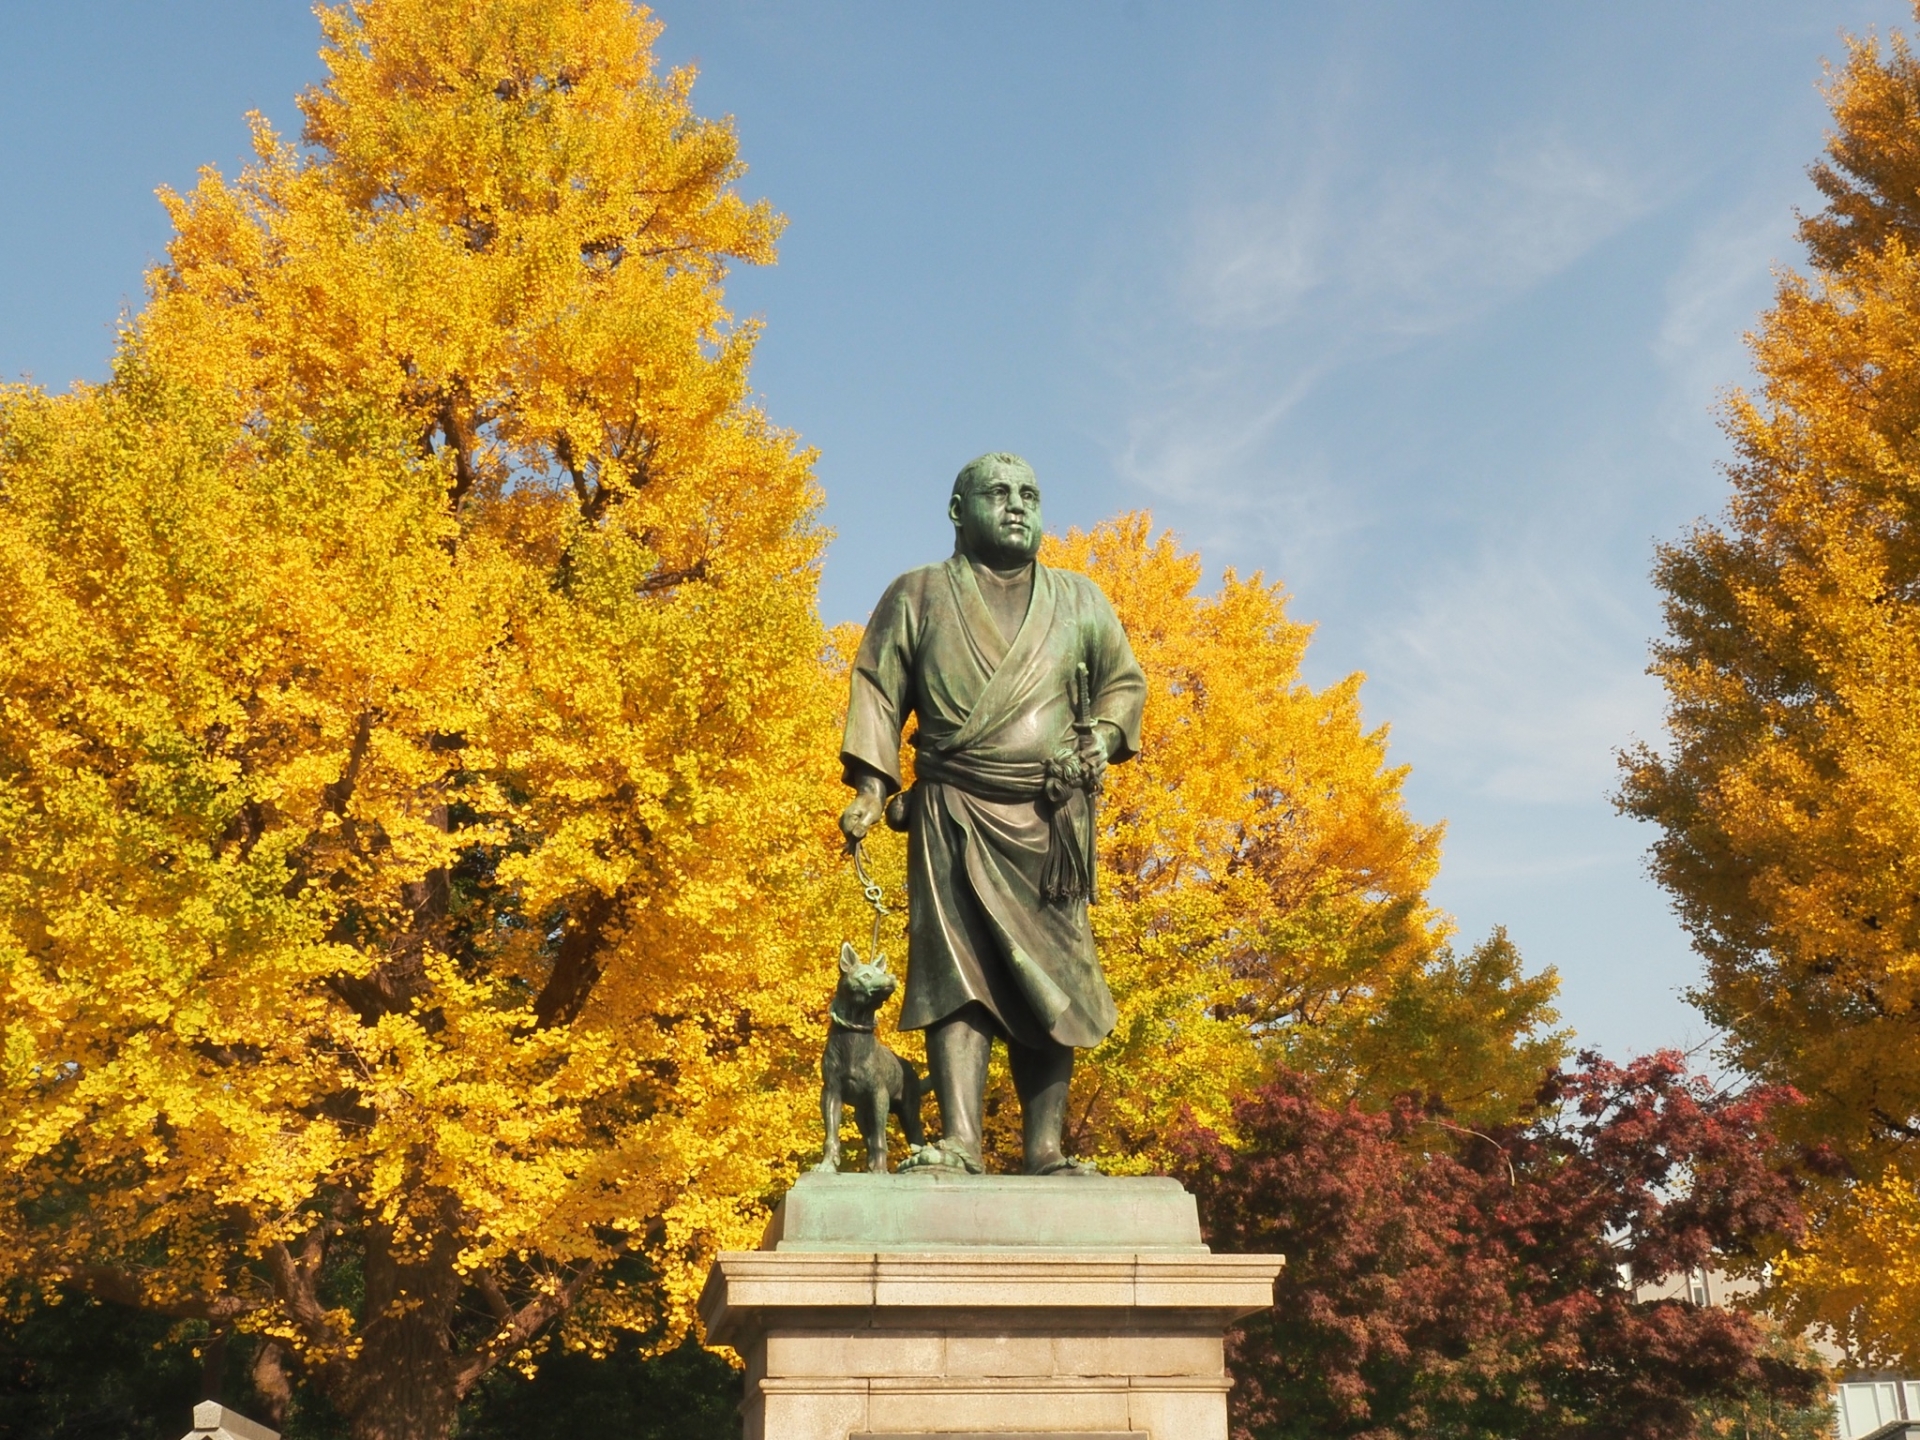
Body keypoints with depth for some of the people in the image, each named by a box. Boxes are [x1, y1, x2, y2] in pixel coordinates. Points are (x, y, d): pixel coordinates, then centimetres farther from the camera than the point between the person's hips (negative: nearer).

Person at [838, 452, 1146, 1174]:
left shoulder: (1079, 601, 18)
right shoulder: (920, 595, 11)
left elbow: (1124, 681, 23)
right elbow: (879, 690, 6)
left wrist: (1102, 737, 2)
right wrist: (870, 785, -6)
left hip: (1052, 821, 3)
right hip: (956, 817, -3)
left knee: (1051, 981, -1)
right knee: (957, 969, -14)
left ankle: (1045, 1149, 1)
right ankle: (960, 1142, -20)